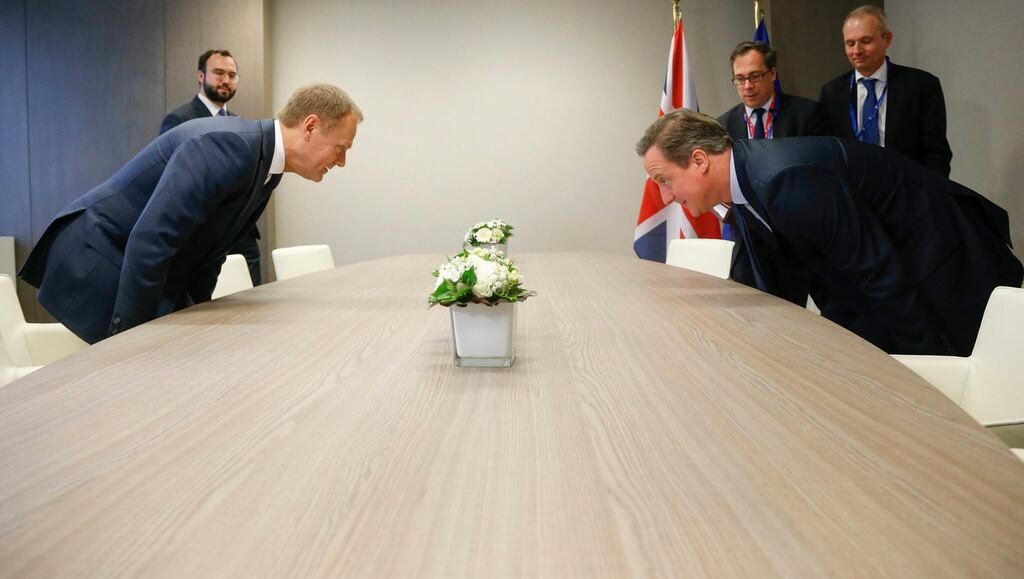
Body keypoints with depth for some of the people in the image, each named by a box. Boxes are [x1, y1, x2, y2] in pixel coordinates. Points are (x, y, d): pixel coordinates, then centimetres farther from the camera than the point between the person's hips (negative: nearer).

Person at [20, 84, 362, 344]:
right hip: (95, 257, -9)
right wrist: (132, 336, -24)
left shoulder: (267, 165, 5)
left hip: (151, 275, 9)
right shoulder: (226, 146, -26)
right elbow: (149, 243, -30)